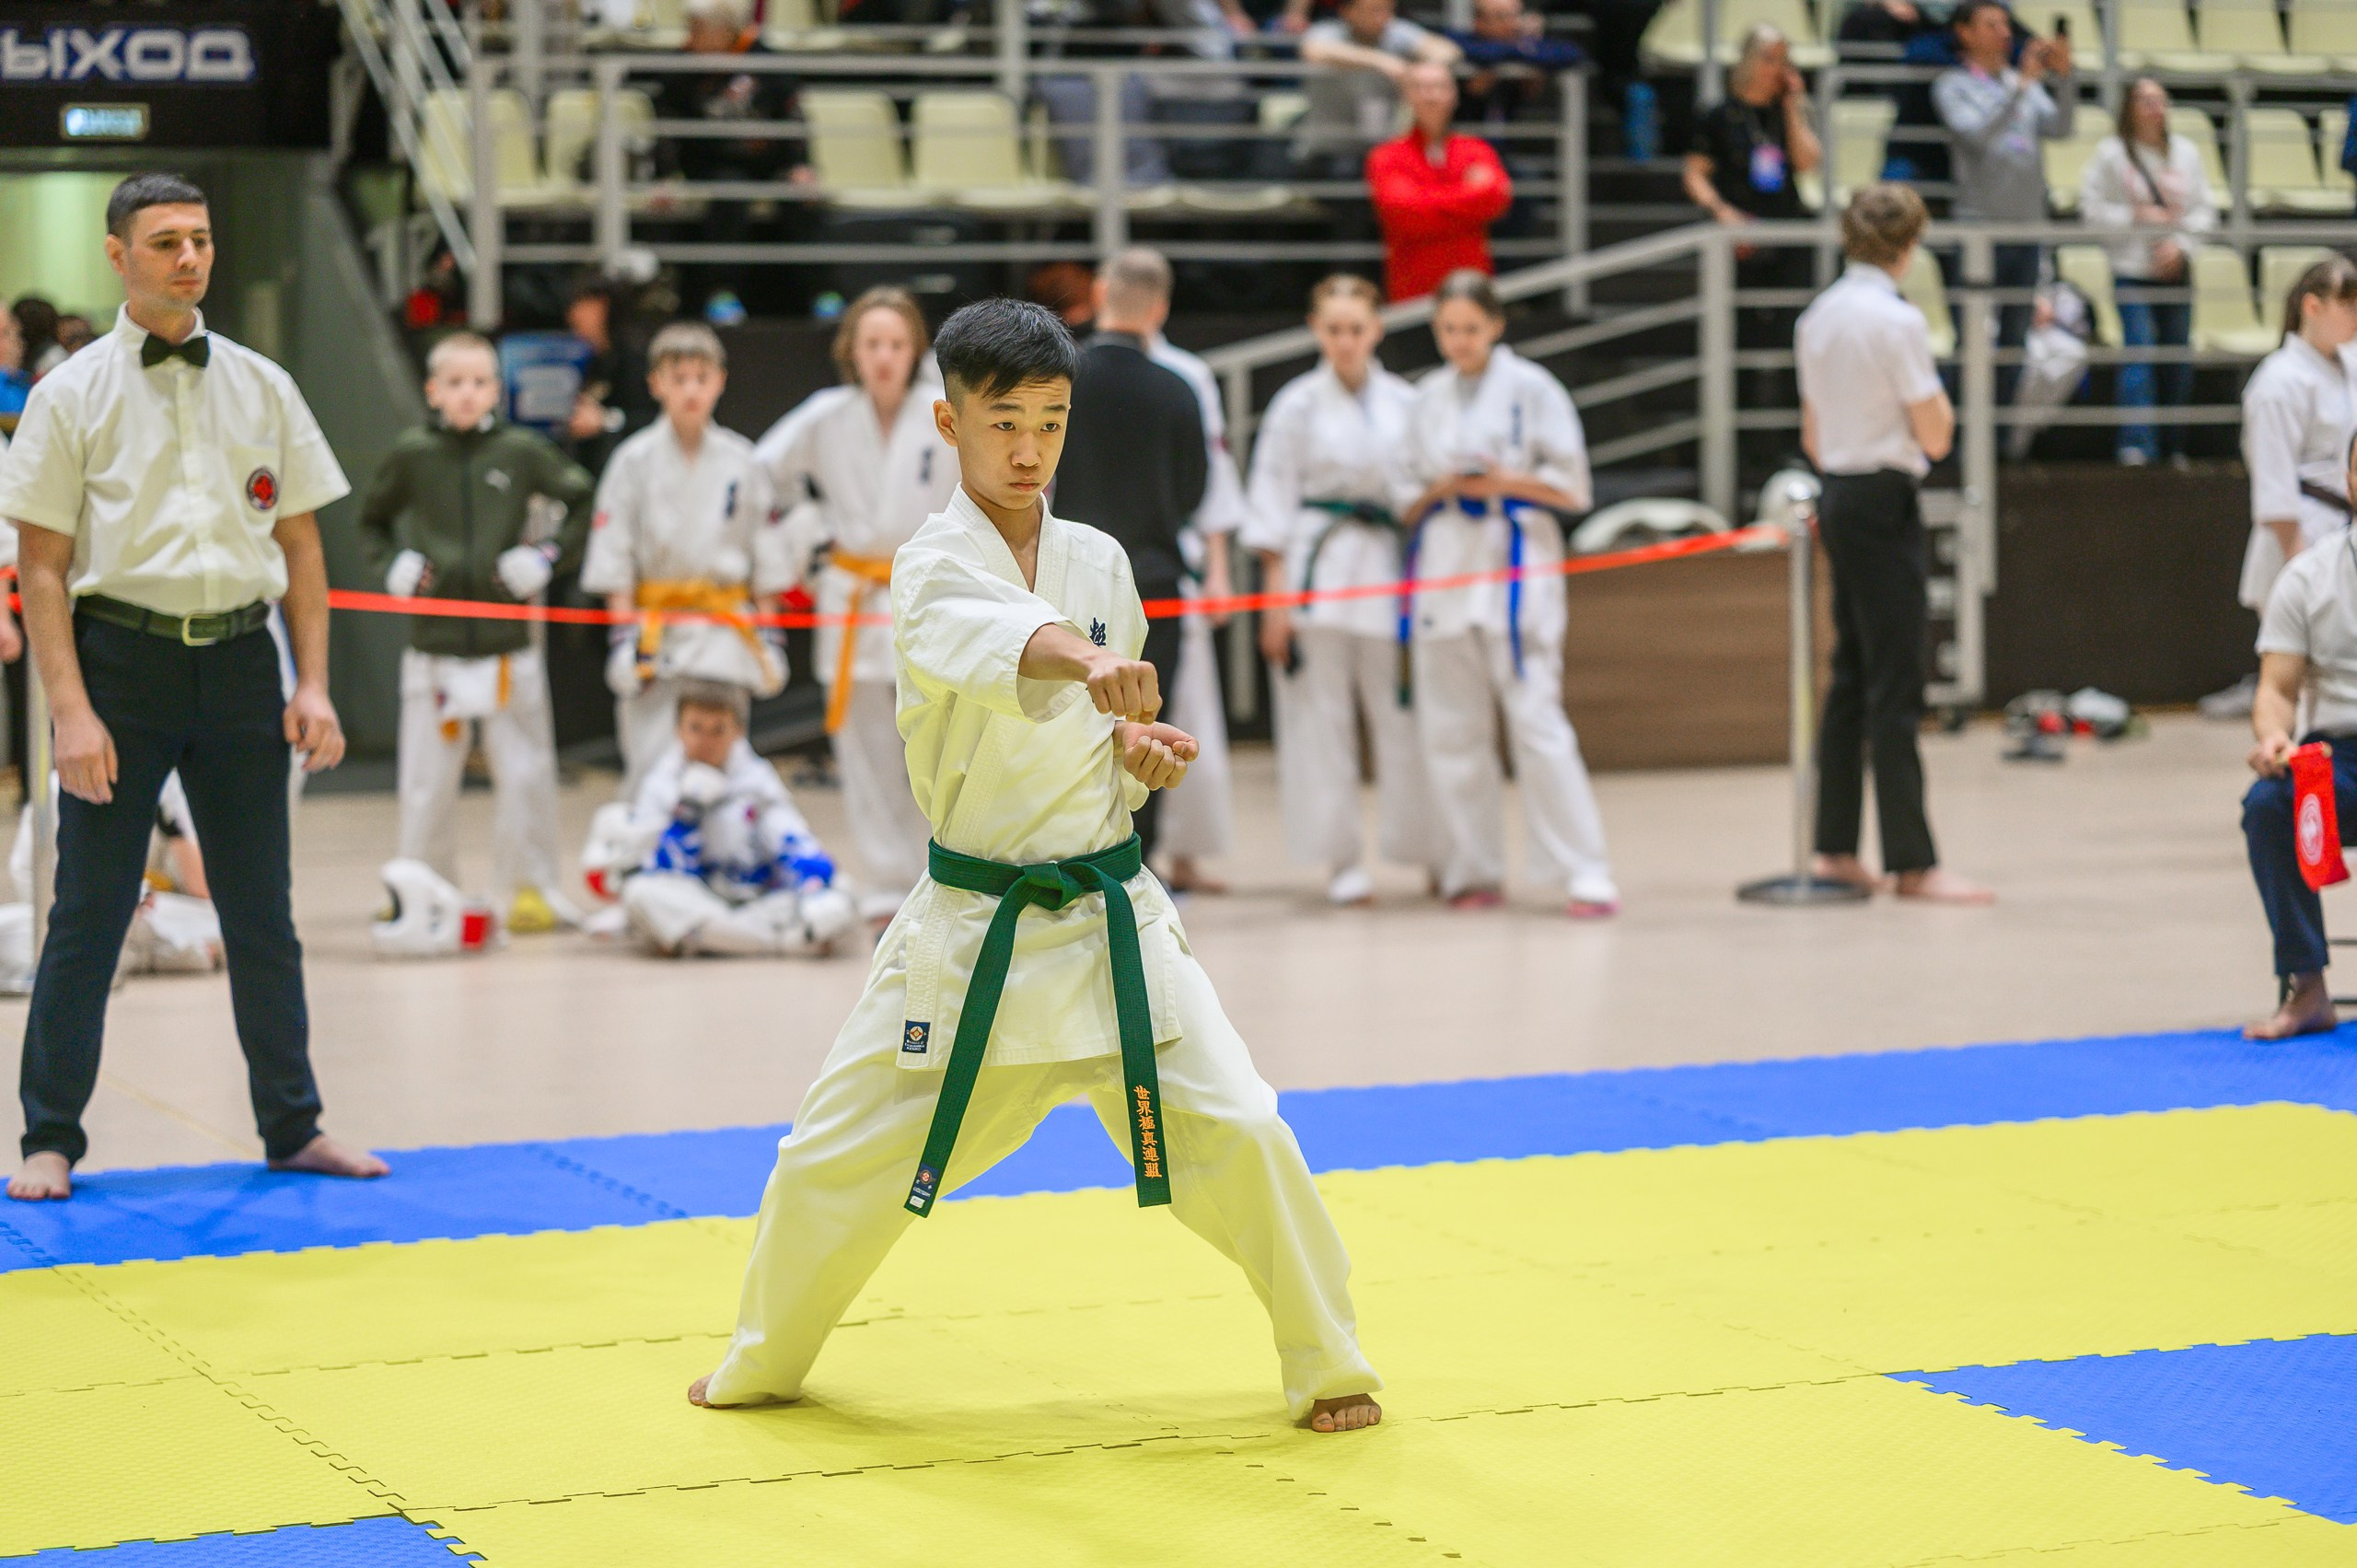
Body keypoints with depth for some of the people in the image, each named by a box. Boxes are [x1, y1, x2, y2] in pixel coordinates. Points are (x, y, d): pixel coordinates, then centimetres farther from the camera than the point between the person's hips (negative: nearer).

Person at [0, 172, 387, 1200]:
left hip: (239, 662, 3)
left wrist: (313, 686, 3)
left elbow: (300, 546, 11)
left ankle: (293, 1127, 20)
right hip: (123, 655, -3)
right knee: (89, 914, 1)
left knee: (262, 914, 10)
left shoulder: (262, 387, 9)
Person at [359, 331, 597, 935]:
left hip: (508, 644, 0)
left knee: (525, 774, 3)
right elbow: (372, 521, 19)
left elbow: (585, 504, 9)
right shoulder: (411, 455, 3)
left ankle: (528, 890, 15)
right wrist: (391, 564, 2)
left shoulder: (522, 451, 0)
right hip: (433, 643, 0)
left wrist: (550, 555, -3)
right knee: (426, 781, 4)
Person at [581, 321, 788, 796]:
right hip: (654, 627, -1)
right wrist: (624, 633, -6)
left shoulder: (741, 462, 3)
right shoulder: (634, 461, -2)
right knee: (648, 759, -2)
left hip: (724, 632, 1)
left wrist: (767, 633, 6)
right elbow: (613, 557, -1)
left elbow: (766, 557, 8)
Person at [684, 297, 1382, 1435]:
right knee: (836, 1163, 7)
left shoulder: (1100, 562, 5)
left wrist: (1140, 750, -6)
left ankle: (1326, 1365, 11)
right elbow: (976, 636, -37)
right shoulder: (934, 566, -11)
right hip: (970, 930, -2)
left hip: (1110, 915, 2)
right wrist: (1083, 661, -58)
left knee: (1238, 1136, -9)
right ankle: (766, 1361, 33)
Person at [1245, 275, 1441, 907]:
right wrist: (1276, 596, -5)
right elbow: (1272, 498, 0)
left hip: (1391, 568, 2)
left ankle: (1430, 852, 11)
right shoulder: (1297, 405, 0)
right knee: (1322, 718, 0)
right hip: (1317, 567, -2)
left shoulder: (1405, 404, 6)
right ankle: (1341, 860, 7)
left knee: (1405, 713, 1)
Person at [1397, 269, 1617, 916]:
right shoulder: (1429, 397, 12)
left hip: (1517, 569, -5)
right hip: (1445, 565, 5)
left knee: (1536, 717, -12)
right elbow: (1409, 501, 16)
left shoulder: (1530, 388, -1)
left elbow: (1572, 487, -2)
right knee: (1451, 729, 5)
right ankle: (1476, 871, 15)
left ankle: (1583, 871, -11)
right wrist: (1440, 489, -6)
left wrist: (1503, 482, -16)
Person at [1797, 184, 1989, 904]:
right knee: (1894, 688, -7)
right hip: (1885, 502, -8)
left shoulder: (1817, 317, 10)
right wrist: (1937, 393, 4)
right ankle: (1913, 862, -5)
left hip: (1839, 496, 8)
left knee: (1850, 677, 14)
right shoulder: (1897, 322, -15)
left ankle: (1835, 848, 17)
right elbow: (1935, 436, -11)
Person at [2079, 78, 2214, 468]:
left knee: (2179, 358, 5)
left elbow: (2206, 211, 7)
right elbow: (2091, 208, -4)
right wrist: (2138, 216, -13)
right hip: (2132, 270, -4)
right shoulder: (2111, 153, -2)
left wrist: (2180, 243, -8)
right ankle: (2137, 446, -15)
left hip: (2176, 270, 4)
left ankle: (2175, 447, 16)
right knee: (2138, 353, -14)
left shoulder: (2186, 152, 7)